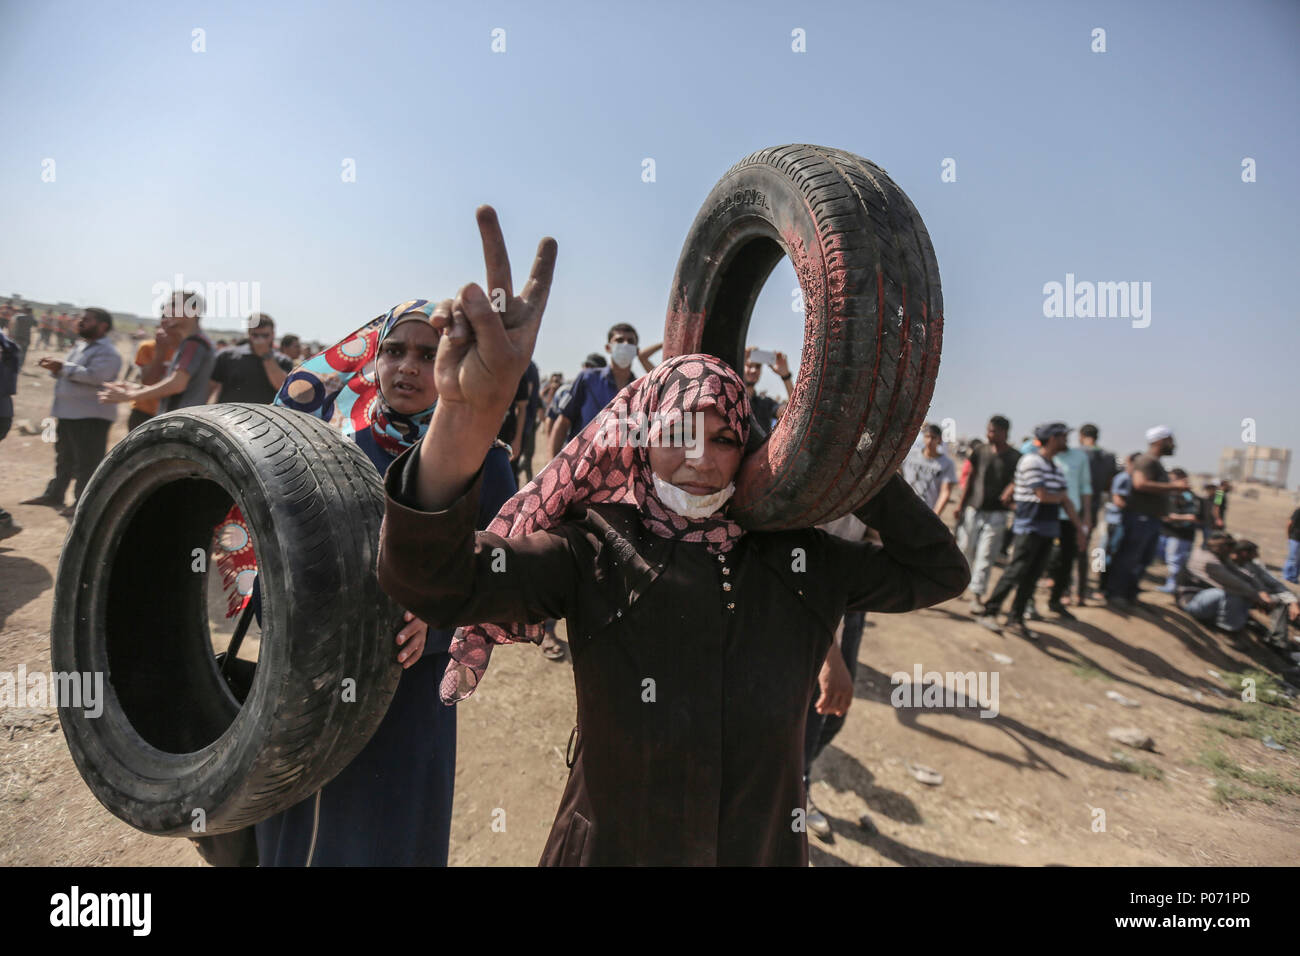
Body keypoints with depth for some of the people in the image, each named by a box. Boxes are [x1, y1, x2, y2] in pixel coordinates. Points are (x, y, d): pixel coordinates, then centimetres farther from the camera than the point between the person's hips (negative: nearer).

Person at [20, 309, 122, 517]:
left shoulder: (107, 352, -13)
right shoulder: (80, 346, 18)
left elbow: (94, 376, -26)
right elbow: (69, 373, 24)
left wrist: (63, 367, -22)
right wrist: (56, 369, 4)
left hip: (92, 416, -10)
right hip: (68, 413, 10)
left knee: (87, 462, -4)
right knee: (64, 457, 21)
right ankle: (54, 494, 34)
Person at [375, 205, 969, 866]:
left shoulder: (794, 556, -7)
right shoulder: (594, 551, -17)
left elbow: (938, 573, -1)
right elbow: (432, 579, -31)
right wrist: (469, 416, -48)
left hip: (767, 848, 3)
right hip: (612, 847, -2)